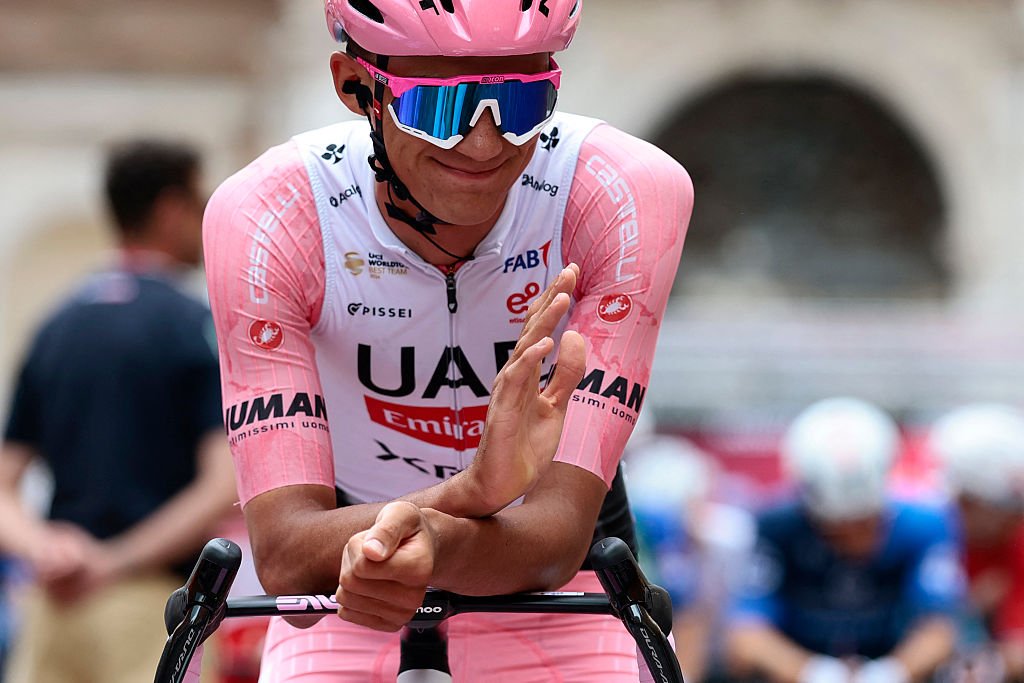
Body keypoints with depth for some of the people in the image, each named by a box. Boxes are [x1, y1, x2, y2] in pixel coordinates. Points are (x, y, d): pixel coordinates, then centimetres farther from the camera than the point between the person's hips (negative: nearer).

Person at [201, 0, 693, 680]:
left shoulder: (628, 196, -26)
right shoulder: (267, 217, -26)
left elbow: (562, 528, -32)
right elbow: (285, 557, -33)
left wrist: (438, 546, -54)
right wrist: (471, 490, -51)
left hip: (552, 568, 0)